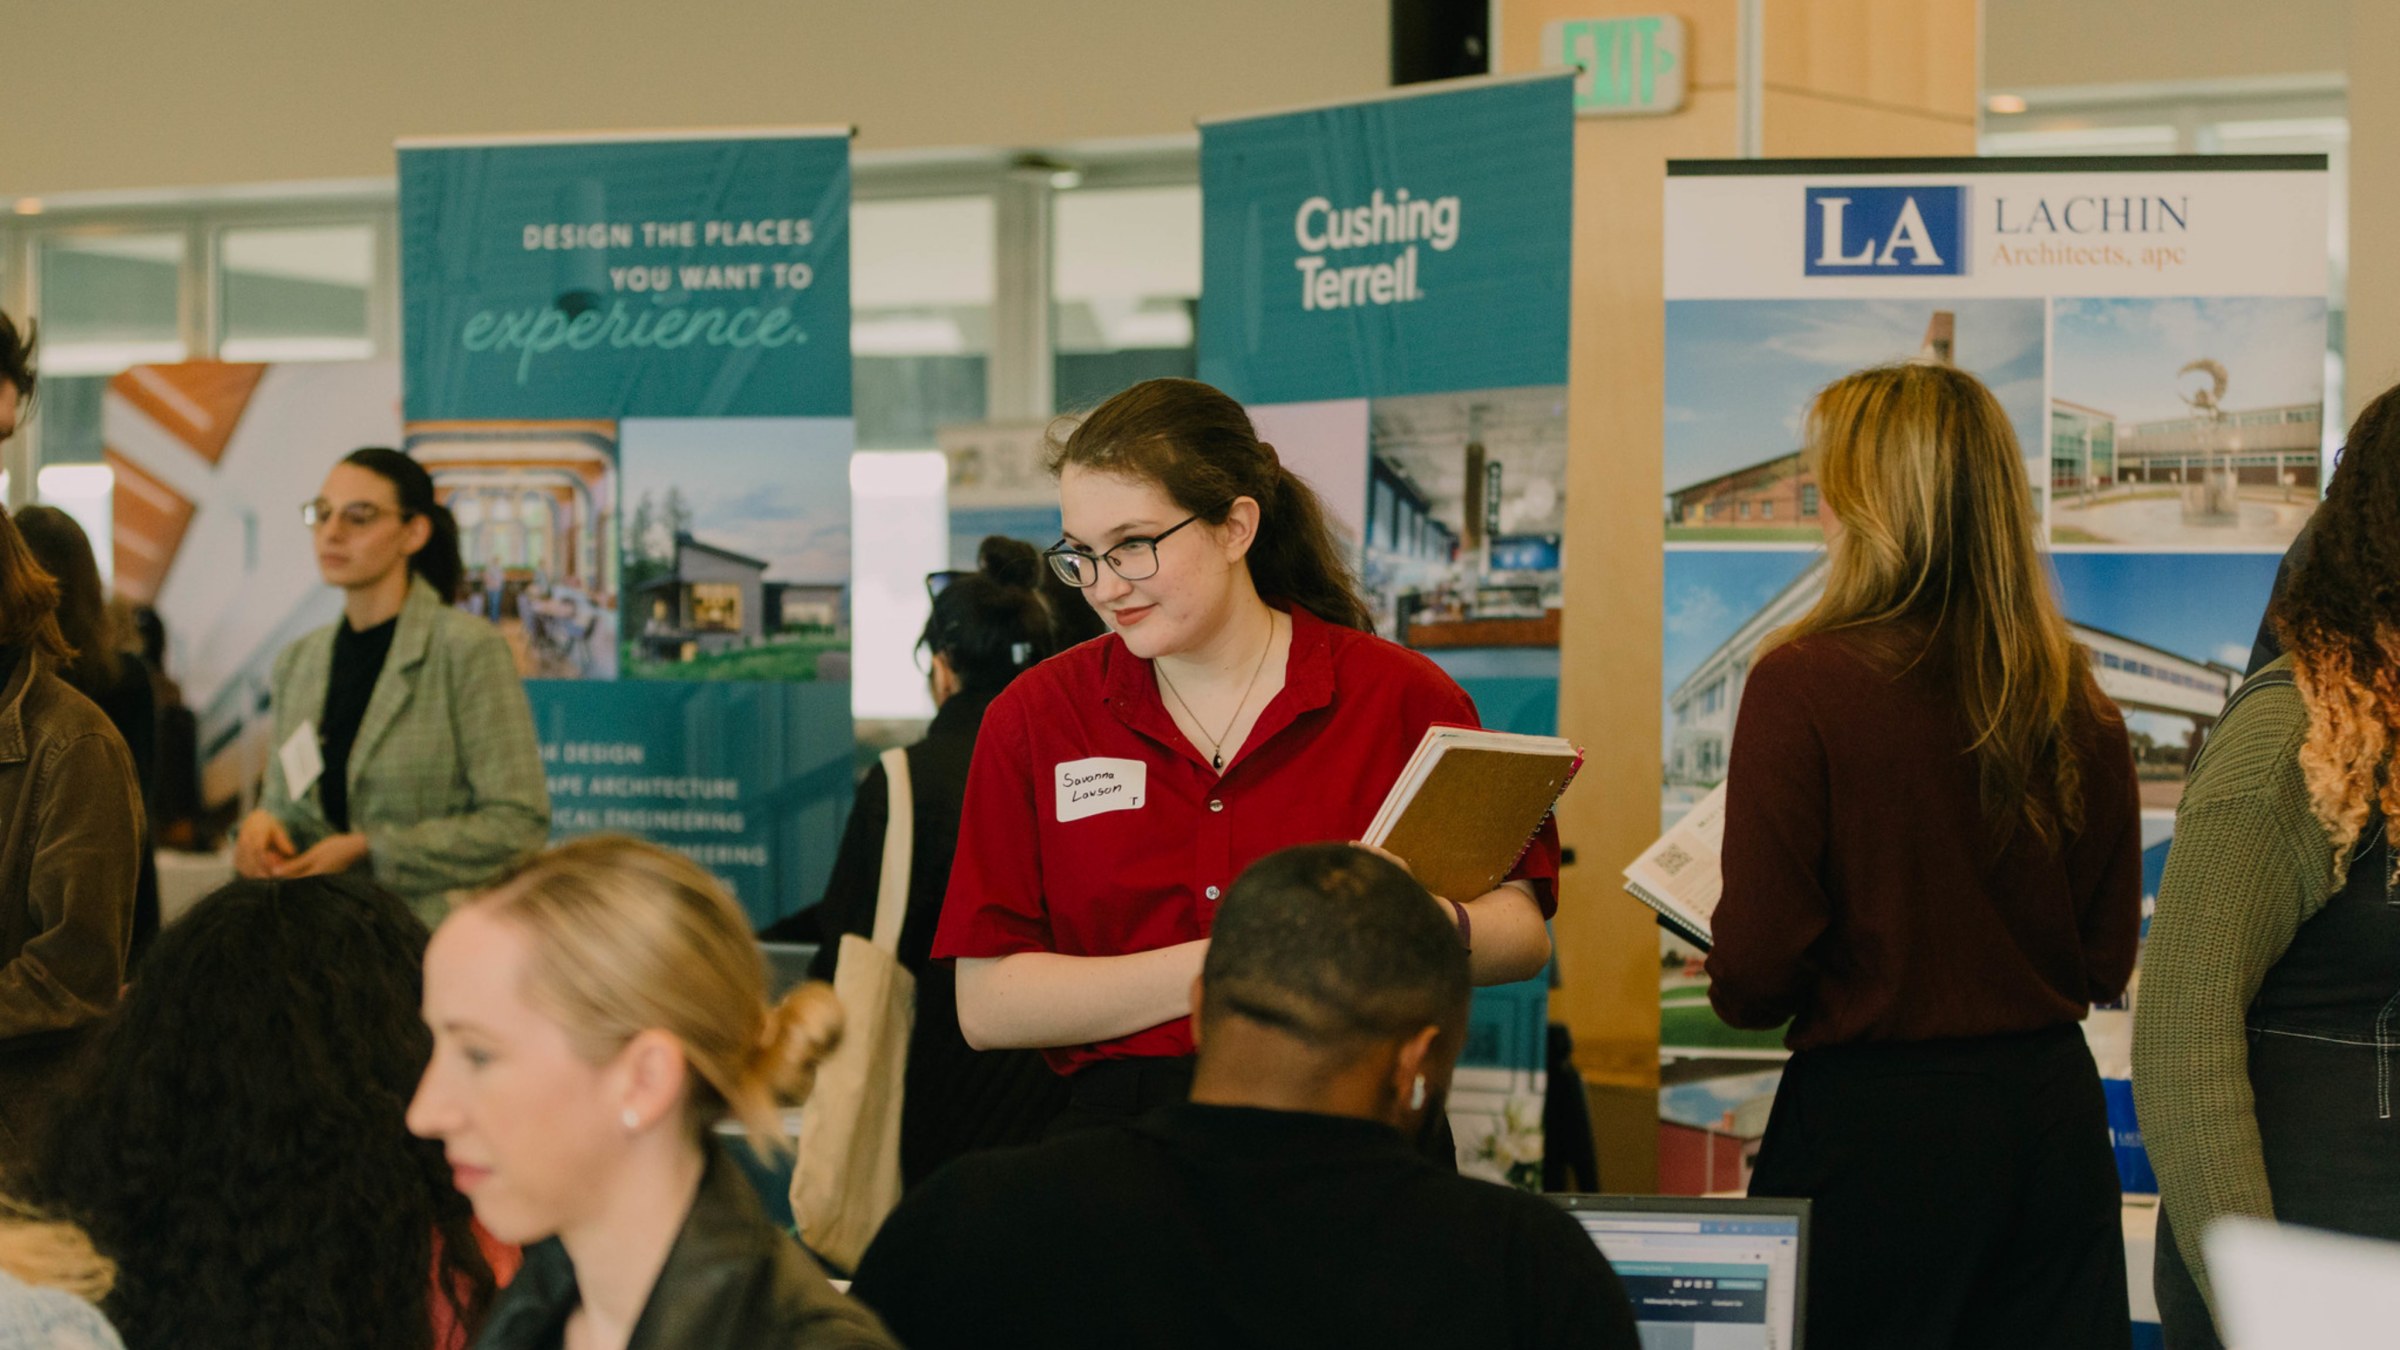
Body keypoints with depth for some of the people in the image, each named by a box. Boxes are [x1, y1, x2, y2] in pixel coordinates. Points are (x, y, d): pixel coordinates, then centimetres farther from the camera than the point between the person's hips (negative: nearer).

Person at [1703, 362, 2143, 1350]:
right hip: (2052, 1113, 5)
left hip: (1874, 1128, -5)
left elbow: (1756, 977, -14)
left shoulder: (1803, 683, -14)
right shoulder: (2078, 704, 1)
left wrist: (1729, 979, 8)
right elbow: (2106, 963, 8)